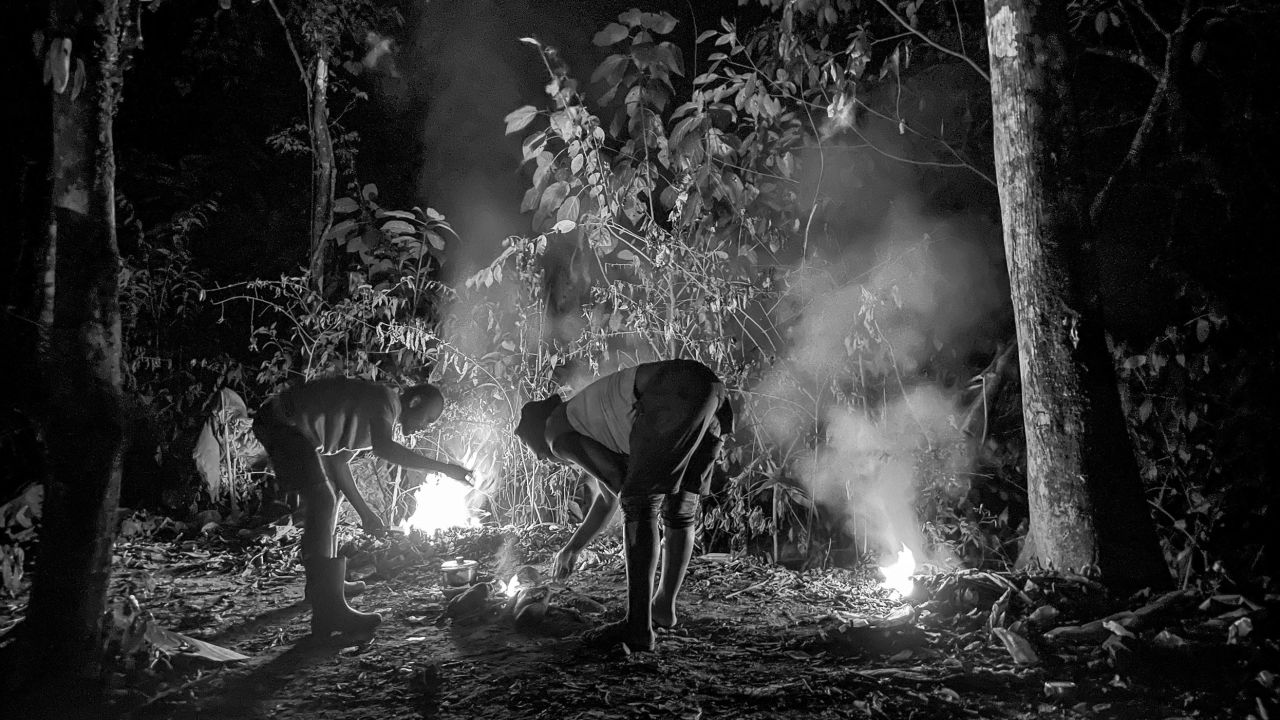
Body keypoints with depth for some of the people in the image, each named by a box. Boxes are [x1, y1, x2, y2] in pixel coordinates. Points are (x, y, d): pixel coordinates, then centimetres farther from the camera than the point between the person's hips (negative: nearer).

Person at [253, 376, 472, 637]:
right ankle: (328, 610, -23)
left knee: (323, 501, 22)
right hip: (283, 422, -11)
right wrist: (442, 468, -32)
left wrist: (364, 510, 18)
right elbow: (383, 448, -33)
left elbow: (338, 461, 21)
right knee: (322, 502, -18)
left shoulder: (372, 413, 18)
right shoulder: (387, 400, -13)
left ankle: (323, 584, 35)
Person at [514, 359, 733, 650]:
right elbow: (606, 498, 45)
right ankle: (664, 607, 31)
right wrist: (572, 548, 54)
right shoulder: (589, 431, 36)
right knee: (679, 510, 19)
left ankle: (638, 626, -8)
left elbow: (615, 478, 1)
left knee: (640, 505, -5)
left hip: (676, 391, -10)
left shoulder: (557, 431, 11)